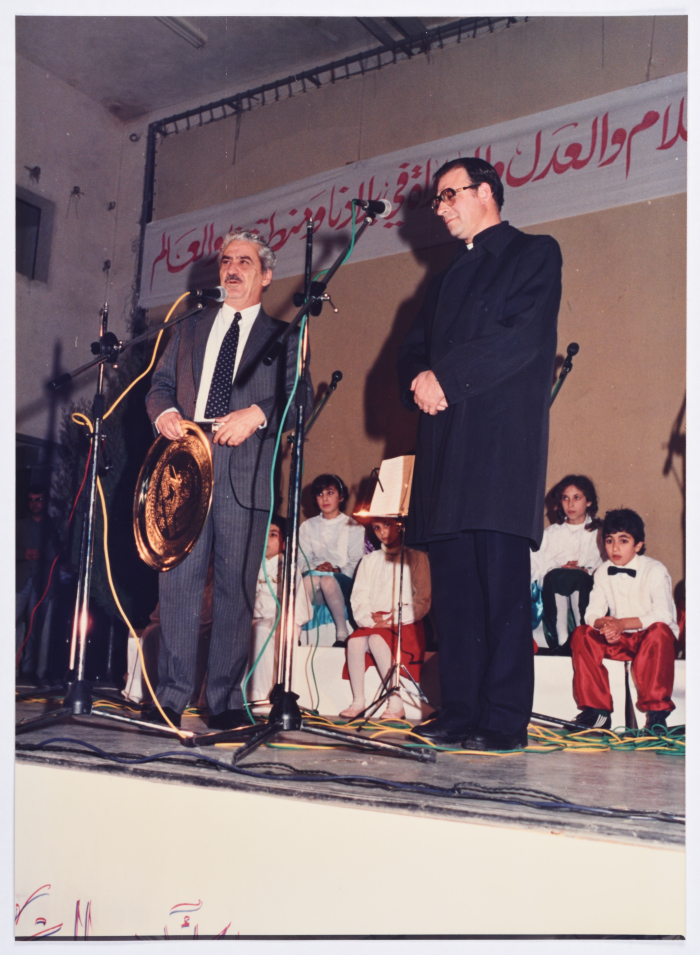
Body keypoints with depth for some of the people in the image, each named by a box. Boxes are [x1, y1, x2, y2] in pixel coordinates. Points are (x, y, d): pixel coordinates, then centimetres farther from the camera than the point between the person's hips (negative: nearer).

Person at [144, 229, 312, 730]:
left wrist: (255, 414, -16)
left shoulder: (282, 337, 14)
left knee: (236, 588, -3)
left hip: (246, 470, -2)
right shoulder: (189, 330, 24)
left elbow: (299, 395, 1)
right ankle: (171, 697, 5)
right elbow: (160, 383, 21)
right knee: (178, 580, -2)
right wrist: (164, 411, -2)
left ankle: (226, 699, 4)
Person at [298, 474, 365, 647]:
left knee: (328, 580, -37)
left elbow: (356, 563, 1)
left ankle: (342, 634, -30)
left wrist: (337, 570, -19)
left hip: (343, 583, -1)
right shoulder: (307, 527, 19)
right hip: (315, 592, 2)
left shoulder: (353, 527, 11)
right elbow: (301, 560, 7)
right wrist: (315, 568, -15)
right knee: (312, 577, -35)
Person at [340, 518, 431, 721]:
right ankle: (358, 702, -24)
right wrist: (370, 618, -11)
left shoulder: (415, 558, 7)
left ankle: (396, 703, -32)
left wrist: (392, 620, -11)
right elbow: (358, 599, 10)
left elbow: (422, 601, -2)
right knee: (355, 641, -28)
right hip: (372, 624, 4)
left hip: (404, 626, -4)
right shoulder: (369, 561, 20)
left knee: (377, 639, -33)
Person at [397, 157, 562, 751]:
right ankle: (460, 714, 6)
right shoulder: (449, 278, 29)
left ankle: (504, 720, -6)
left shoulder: (535, 253, 8)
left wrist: (445, 377, -9)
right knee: (454, 584, 2)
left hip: (500, 436, -6)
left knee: (501, 581, -10)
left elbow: (523, 336, -8)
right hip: (446, 440, 7)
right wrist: (419, 380, -2)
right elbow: (416, 348, 22)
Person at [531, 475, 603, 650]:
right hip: (554, 591, 1)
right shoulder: (550, 533, 23)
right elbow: (534, 566, 8)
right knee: (555, 576, -33)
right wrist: (560, 570, -9)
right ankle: (560, 640, -35)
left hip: (588, 590, -1)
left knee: (580, 578, -34)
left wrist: (587, 572, -13)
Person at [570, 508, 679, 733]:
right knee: (581, 634, -19)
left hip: (650, 638, -4)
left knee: (659, 631, -37)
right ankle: (596, 710, -15)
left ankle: (656, 712, -29)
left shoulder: (655, 570, -12)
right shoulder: (602, 573, 3)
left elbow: (663, 615, -23)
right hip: (619, 640, 5)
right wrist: (604, 624, -28)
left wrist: (622, 623, -32)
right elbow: (593, 613, -3)